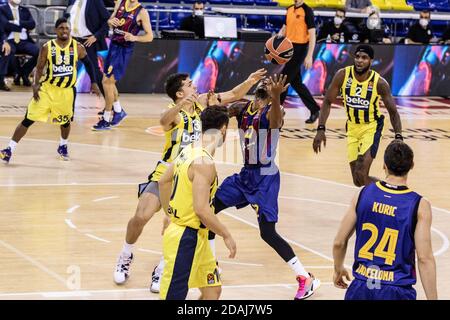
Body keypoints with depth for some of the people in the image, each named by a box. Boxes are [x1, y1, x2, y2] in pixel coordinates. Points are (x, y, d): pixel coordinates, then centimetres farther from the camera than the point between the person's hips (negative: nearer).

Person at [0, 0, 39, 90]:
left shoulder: (25, 10, 19)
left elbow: (32, 24, 3)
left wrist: (17, 23, -9)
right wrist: (23, 27, -6)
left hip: (24, 41, 4)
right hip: (10, 40, -4)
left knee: (38, 52, -23)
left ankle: (24, 72, 1)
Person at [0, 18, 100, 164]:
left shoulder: (78, 47, -5)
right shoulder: (47, 47, -8)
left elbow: (88, 64, 9)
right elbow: (39, 68, -1)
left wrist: (94, 83, 5)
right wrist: (36, 84, -16)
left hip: (67, 91, 1)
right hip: (47, 88, -1)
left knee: (65, 120, 15)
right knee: (29, 119, -8)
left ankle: (63, 146, 45)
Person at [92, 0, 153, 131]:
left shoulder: (142, 12, -13)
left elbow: (149, 36, -11)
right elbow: (110, 20, 16)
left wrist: (134, 37, -28)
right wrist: (111, 21, -8)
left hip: (124, 50, -7)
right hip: (113, 45, 7)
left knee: (108, 82, -8)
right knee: (108, 81, 15)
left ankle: (106, 120, 2)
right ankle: (119, 111, 34)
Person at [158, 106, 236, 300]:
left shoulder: (189, 151, 6)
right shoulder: (204, 162, -23)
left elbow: (164, 181, 19)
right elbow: (202, 209, -28)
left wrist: (171, 214, 27)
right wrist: (226, 235, -17)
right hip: (185, 239, -10)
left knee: (212, 290, 17)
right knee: (172, 296, -5)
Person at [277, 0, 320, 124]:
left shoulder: (307, 11, -12)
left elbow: (312, 34, -14)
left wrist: (309, 56, -20)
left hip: (299, 49, -8)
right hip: (289, 47, 8)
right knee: (296, 82, 11)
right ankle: (314, 110, 20)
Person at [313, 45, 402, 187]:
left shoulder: (379, 83, -19)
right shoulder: (343, 75, -14)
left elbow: (392, 111, -8)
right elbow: (327, 102, -5)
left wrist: (398, 137, -20)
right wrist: (321, 129, -13)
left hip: (371, 127, -4)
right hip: (352, 127, 4)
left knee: (361, 176, -21)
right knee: (358, 181, 7)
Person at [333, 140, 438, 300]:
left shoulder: (363, 194, -1)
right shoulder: (420, 206, -9)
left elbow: (339, 242, 5)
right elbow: (424, 259, -14)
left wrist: (338, 269, 23)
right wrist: (432, 298, -9)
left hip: (361, 287, 3)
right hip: (397, 292, -3)